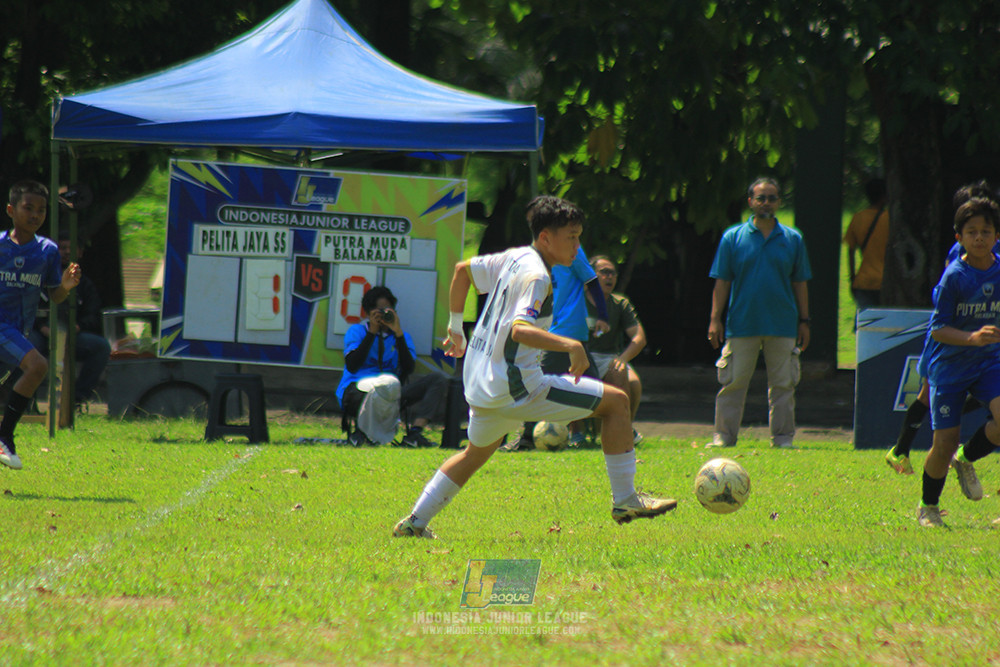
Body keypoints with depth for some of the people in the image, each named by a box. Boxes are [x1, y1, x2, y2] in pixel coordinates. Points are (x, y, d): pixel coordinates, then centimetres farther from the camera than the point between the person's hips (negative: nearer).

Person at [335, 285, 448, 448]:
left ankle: (415, 431, -30)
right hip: (354, 390, -5)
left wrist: (398, 334, -6)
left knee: (438, 380, -12)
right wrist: (372, 332, -6)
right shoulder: (357, 331, 11)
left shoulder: (402, 337, 19)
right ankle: (363, 430, -19)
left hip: (392, 394, 5)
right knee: (388, 384, -40)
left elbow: (409, 369, 0)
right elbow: (351, 366, -7)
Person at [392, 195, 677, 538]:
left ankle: (414, 523, 30)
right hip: (516, 387, -9)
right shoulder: (535, 275, -17)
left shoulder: (513, 259, 11)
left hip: (479, 387, 9)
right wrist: (570, 345, -39)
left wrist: (455, 327, 34)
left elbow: (462, 269, 25)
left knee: (477, 452, 34)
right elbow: (520, 330, -32)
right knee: (616, 401, -5)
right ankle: (625, 501, -3)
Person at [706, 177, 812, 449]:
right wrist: (715, 319, -4)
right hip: (742, 324, -1)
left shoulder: (792, 240, 7)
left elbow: (799, 284, 12)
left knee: (783, 384, 4)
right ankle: (724, 435, 6)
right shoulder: (733, 238, 3)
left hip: (783, 325, 1)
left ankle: (783, 437, 12)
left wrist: (804, 321, 8)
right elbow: (722, 282, 3)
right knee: (733, 382, 0)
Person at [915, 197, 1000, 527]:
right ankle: (928, 507, 21)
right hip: (949, 364, -3)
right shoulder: (954, 276, -15)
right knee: (944, 443, -5)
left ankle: (966, 459, 10)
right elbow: (938, 329, -16)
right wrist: (972, 338, -30)